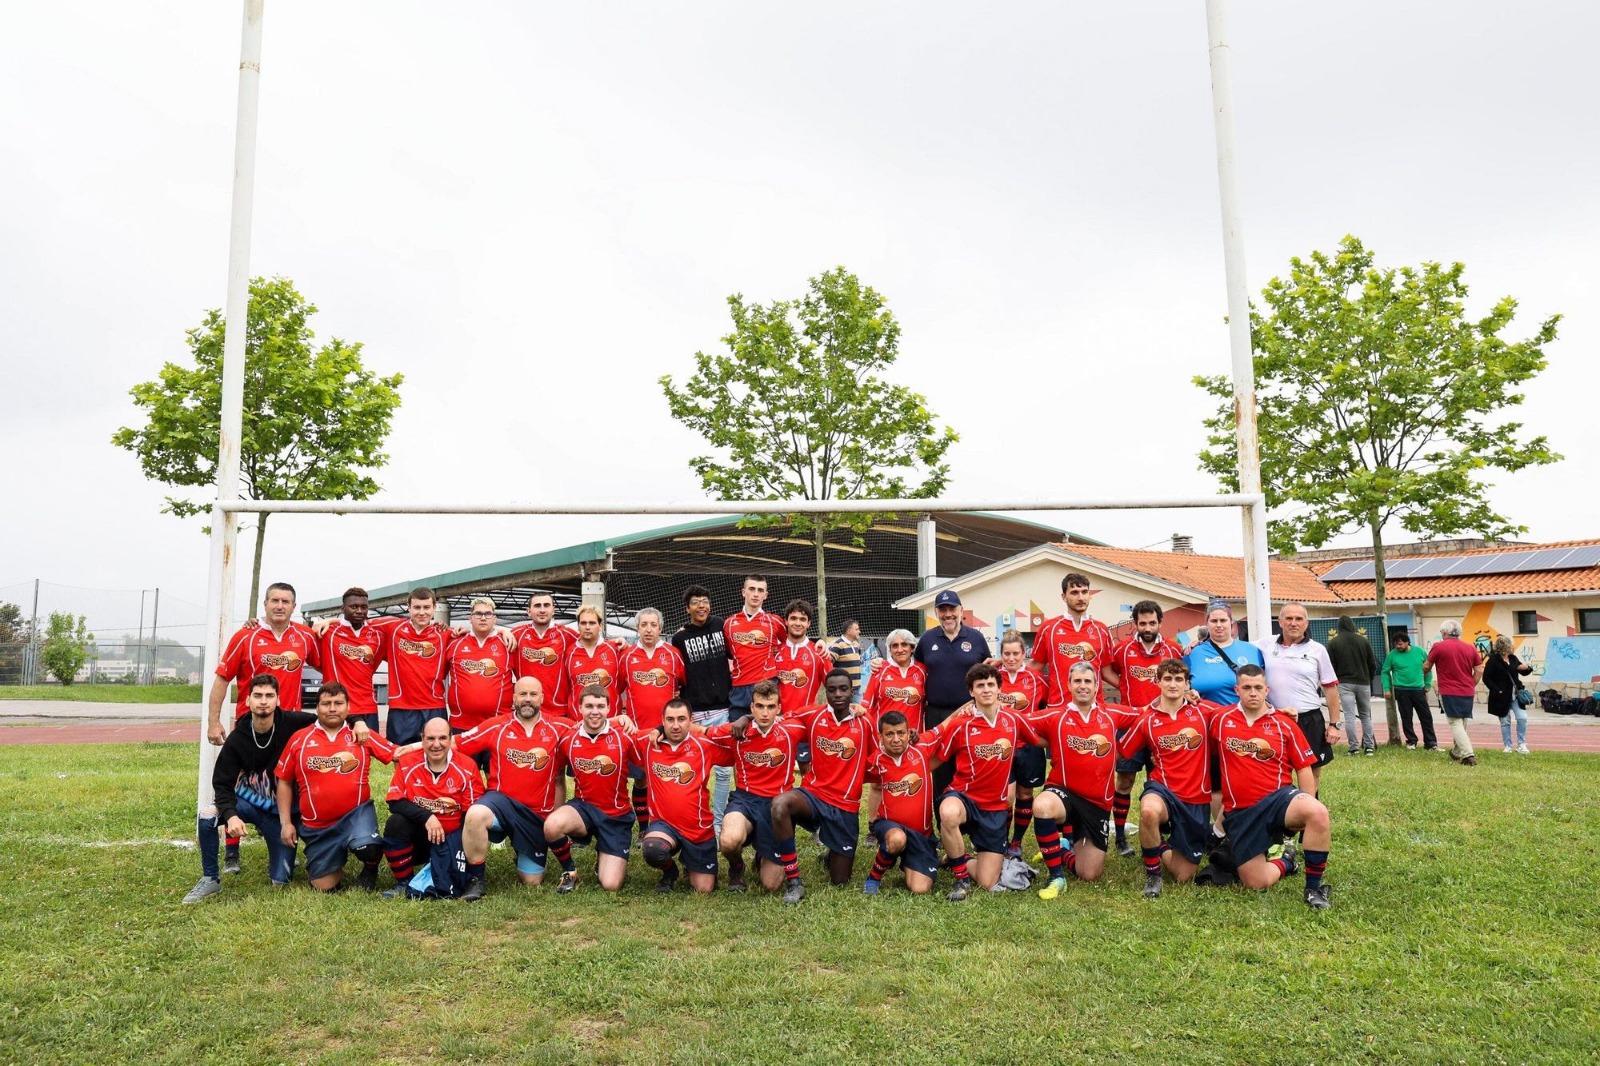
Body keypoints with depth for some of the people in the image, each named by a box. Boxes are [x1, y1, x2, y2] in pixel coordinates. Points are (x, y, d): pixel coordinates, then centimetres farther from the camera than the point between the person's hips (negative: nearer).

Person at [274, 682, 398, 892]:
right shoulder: (299, 740, 2)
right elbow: (284, 782, 8)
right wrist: (286, 823, 4)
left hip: (357, 813, -2)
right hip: (317, 825, 2)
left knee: (366, 846, -34)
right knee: (324, 887, 4)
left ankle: (370, 870, 4)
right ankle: (336, 861, 40)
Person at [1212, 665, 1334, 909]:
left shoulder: (1284, 724, 2)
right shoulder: (1221, 720, 3)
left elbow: (1304, 768, 3)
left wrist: (1307, 811, -4)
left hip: (1278, 798, -1)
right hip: (1239, 813, 1)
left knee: (1318, 813, -36)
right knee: (1256, 884, -3)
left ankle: (1314, 888, -16)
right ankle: (1285, 862, 33)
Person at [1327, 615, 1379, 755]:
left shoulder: (1333, 643, -2)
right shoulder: (1364, 641, 4)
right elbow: (1372, 664, 6)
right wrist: (1369, 679, 19)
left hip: (1344, 683, -2)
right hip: (1363, 683, 2)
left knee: (1349, 716, -3)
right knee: (1366, 715, 10)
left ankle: (1354, 748, -5)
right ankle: (1369, 747, 7)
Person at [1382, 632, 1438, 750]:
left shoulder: (1419, 651, -1)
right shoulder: (1392, 655, -5)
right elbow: (1385, 672, 3)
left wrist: (1427, 685, 11)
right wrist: (1387, 688, -2)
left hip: (1418, 690, 2)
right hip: (1402, 691, -1)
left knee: (1426, 717, 4)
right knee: (1406, 718, 5)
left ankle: (1431, 743, 11)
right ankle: (1411, 741, 19)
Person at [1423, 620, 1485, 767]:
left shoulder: (1438, 647, -6)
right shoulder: (1470, 648, 7)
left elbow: (1426, 667, 4)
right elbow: (1479, 670, 5)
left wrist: (1425, 675, 26)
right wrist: (1472, 686, 15)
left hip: (1449, 693, -5)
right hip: (1467, 693, 5)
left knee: (1456, 724, -4)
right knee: (1462, 724, 18)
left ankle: (1468, 755, -17)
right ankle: (1456, 753, 29)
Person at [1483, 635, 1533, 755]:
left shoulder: (1513, 658, 5)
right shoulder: (1493, 660, -13)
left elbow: (1523, 672, 16)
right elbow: (1486, 678, -13)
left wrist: (1526, 668, -6)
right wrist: (1497, 690, -19)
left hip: (1515, 695, 5)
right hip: (1502, 696, -5)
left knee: (1522, 718, -3)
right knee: (1505, 722, 5)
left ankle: (1521, 745, 9)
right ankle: (1508, 746, 15)